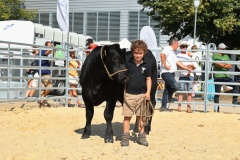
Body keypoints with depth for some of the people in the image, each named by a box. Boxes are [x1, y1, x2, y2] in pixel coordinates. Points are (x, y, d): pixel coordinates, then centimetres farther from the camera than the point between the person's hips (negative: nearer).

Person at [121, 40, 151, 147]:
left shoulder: (146, 66, 3)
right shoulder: (127, 64, 0)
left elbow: (148, 79, 7)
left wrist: (148, 92, -2)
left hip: (142, 94, 1)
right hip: (129, 94, -1)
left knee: (140, 116, 10)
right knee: (127, 116, 1)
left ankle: (141, 136, 20)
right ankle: (125, 137, 8)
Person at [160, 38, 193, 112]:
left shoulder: (172, 52, 24)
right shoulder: (167, 49, -5)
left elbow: (178, 63, 26)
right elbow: (162, 55, -26)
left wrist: (187, 68, 27)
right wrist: (165, 65, -22)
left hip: (171, 73, 10)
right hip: (167, 73, -10)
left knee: (167, 90, 9)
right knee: (175, 86, -20)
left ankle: (163, 107, 12)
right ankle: (170, 97, 8)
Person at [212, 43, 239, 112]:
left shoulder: (226, 56, 17)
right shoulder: (215, 55, -1)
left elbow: (230, 66, 6)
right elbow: (217, 64, -16)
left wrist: (222, 65, -8)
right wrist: (226, 64, -2)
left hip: (226, 76, 6)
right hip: (218, 77, -5)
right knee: (217, 92, -1)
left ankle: (234, 101, -4)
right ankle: (216, 107, 7)